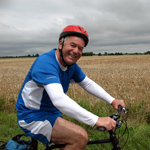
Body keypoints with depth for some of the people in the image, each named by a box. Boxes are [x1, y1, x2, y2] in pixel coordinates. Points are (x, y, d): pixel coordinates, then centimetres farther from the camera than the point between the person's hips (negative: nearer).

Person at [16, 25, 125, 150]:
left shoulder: (72, 66, -1)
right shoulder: (45, 62, -29)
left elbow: (89, 84, 8)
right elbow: (59, 100, -40)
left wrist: (112, 100, -3)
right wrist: (96, 120, -42)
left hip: (51, 112, 9)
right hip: (32, 116, -8)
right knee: (81, 137, -21)